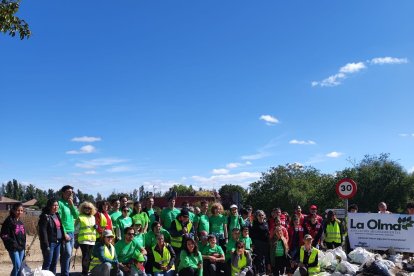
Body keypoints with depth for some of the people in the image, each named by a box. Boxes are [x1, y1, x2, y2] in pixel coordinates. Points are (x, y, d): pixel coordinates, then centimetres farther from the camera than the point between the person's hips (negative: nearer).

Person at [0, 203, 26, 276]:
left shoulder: (20, 222, 11)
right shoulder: (9, 221, -10)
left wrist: (24, 245, 13)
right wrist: (12, 243, -18)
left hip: (21, 248, 7)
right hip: (13, 248, -7)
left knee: (19, 267, 10)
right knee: (17, 266, -11)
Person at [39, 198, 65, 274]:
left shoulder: (57, 215, 12)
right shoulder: (45, 216, -11)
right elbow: (43, 231, -16)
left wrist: (63, 239, 10)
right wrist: (46, 245, -19)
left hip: (58, 242, 7)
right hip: (50, 243, -7)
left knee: (54, 263, 12)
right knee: (47, 262, -1)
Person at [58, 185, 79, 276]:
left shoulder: (70, 203, 15)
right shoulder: (60, 203, -8)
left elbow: (76, 215, 7)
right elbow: (59, 220, -13)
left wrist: (71, 204, -2)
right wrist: (64, 233, -15)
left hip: (72, 232, 7)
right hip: (64, 233, -7)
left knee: (67, 255, 9)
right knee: (67, 254, -12)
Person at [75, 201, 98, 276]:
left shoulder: (93, 217, 17)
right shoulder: (80, 218, -1)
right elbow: (76, 231, -2)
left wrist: (96, 227, 5)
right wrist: (76, 241, -5)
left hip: (92, 240, 6)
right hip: (83, 240, -6)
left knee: (90, 256, 7)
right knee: (85, 256, -8)